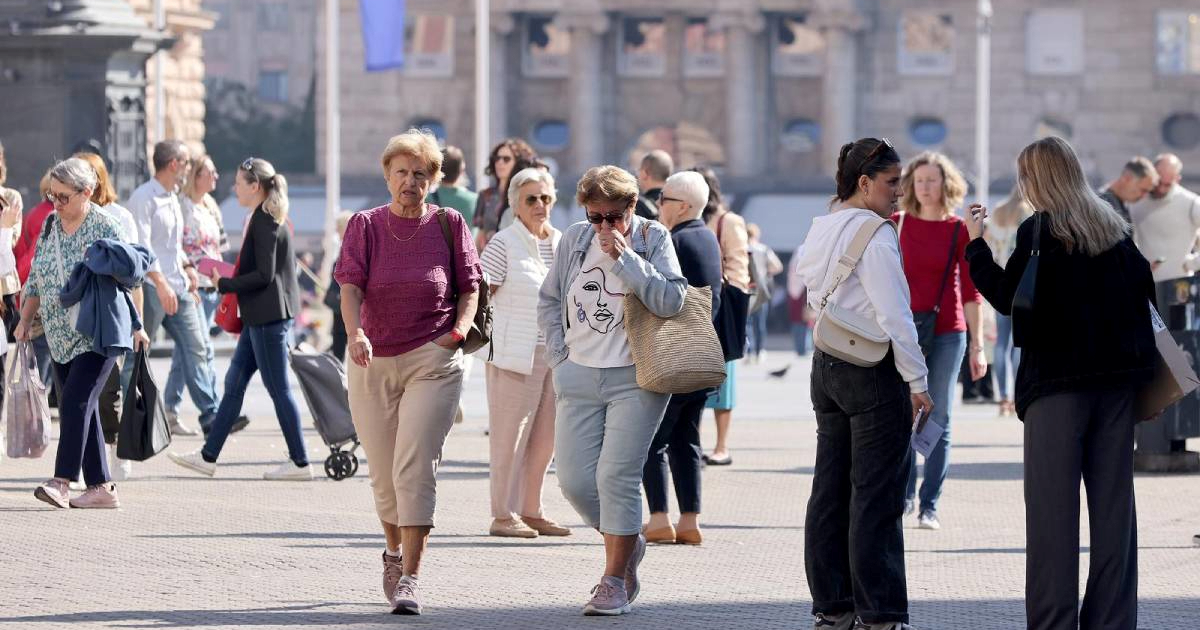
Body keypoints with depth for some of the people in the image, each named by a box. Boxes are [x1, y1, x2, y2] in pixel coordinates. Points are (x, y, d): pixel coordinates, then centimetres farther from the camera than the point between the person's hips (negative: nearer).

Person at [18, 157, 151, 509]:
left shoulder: (104, 227, -9)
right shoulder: (49, 227, 10)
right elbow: (35, 281, 17)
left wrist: (137, 326, -6)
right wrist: (25, 320, 10)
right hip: (62, 336, 7)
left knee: (75, 404, -16)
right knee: (83, 411, 5)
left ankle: (61, 482, -19)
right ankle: (101, 488, 7)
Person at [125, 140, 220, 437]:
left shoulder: (172, 199, 18)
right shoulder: (144, 197, -11)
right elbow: (141, 245, -19)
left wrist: (187, 266, 12)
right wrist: (161, 284, -26)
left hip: (178, 288, 9)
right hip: (151, 288, -9)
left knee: (197, 348, 3)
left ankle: (211, 416, 2)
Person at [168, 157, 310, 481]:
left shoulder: (264, 221, -15)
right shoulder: (271, 218, 14)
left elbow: (264, 274, -20)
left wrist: (225, 284, -11)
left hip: (269, 317, -10)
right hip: (262, 317, 10)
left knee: (278, 388, -4)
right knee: (234, 382, 11)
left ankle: (300, 463, 1)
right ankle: (208, 457, 15)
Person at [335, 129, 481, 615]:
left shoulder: (449, 225, 3)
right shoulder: (365, 226, 3)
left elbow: (470, 289, 9)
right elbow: (350, 286, -8)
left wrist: (456, 333, -9)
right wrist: (355, 334, -26)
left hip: (433, 362, -2)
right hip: (373, 362, 2)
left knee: (415, 467, -15)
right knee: (384, 474, 10)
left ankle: (410, 577, -16)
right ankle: (394, 553, 36)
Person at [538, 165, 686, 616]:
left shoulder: (653, 239, -3)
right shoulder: (574, 240, 7)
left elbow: (671, 300, -15)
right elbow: (549, 301, 18)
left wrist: (626, 258, -17)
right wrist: (559, 356, 8)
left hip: (635, 379, -4)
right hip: (580, 378, 4)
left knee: (617, 476, -12)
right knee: (575, 480, -1)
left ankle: (615, 580, -2)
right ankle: (627, 542, 26)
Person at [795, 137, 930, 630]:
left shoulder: (820, 231, 12)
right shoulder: (874, 235, -15)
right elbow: (894, 316, -18)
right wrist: (917, 381, -13)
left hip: (827, 366, 9)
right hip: (873, 370, -9)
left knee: (830, 490, 11)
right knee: (875, 496, -5)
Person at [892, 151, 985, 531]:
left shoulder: (959, 230, 1)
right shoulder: (896, 225, 3)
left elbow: (970, 291, 4)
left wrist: (977, 345, 3)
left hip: (947, 335, -1)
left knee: (938, 422, 1)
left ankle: (929, 506, 5)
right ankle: (904, 495, 16)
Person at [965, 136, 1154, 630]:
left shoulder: (1039, 232, -8)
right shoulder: (1114, 228, 9)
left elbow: (1007, 297, -7)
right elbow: (1145, 290, 12)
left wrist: (976, 244, 3)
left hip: (1058, 382, -5)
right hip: (1118, 377, 5)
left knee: (1052, 504, -2)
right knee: (1113, 501, 8)